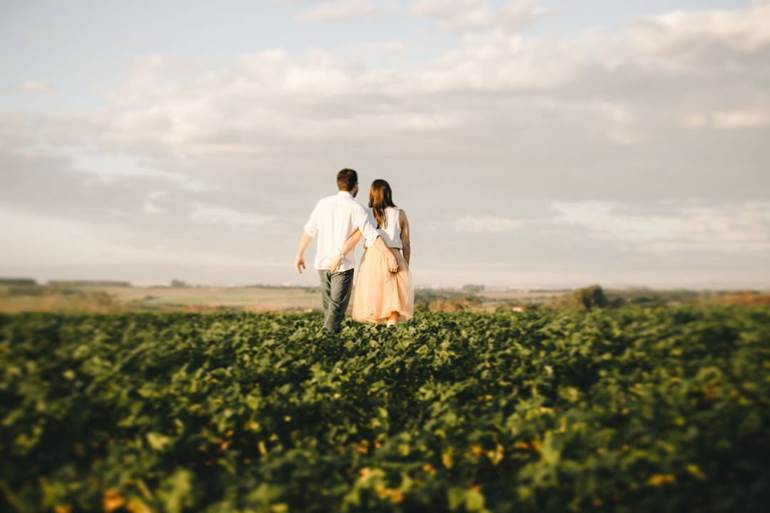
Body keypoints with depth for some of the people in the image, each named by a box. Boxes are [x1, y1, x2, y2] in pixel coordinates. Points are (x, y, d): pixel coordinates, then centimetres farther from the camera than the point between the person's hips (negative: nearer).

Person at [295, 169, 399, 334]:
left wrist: (300, 254, 20)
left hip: (322, 263, 5)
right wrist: (391, 256, -15)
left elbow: (308, 230, 10)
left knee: (328, 305, 18)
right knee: (337, 308, -2)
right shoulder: (356, 208, -8)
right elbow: (373, 235, -16)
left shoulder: (324, 203, 5)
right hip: (343, 265, -5)